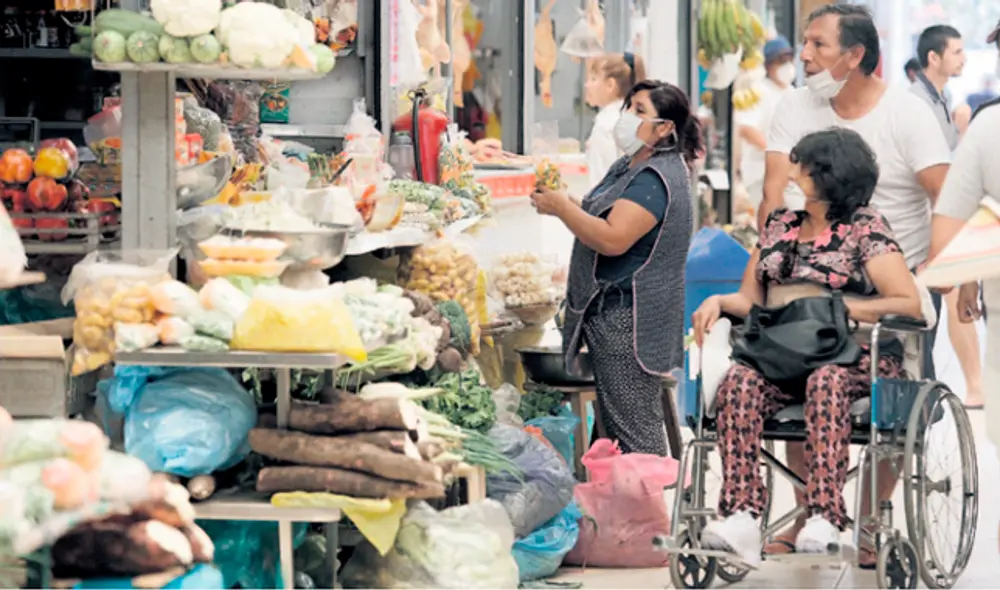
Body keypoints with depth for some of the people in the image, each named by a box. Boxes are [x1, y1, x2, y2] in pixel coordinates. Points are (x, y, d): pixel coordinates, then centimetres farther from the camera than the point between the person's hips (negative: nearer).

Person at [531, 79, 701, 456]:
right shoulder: (630, 166, 16)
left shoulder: (657, 178, -17)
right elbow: (602, 220, 26)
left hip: (629, 322, -11)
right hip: (610, 314, 11)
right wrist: (562, 202, 9)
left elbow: (612, 239, -27)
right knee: (615, 427, 14)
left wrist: (560, 207, -17)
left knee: (633, 433, -9)